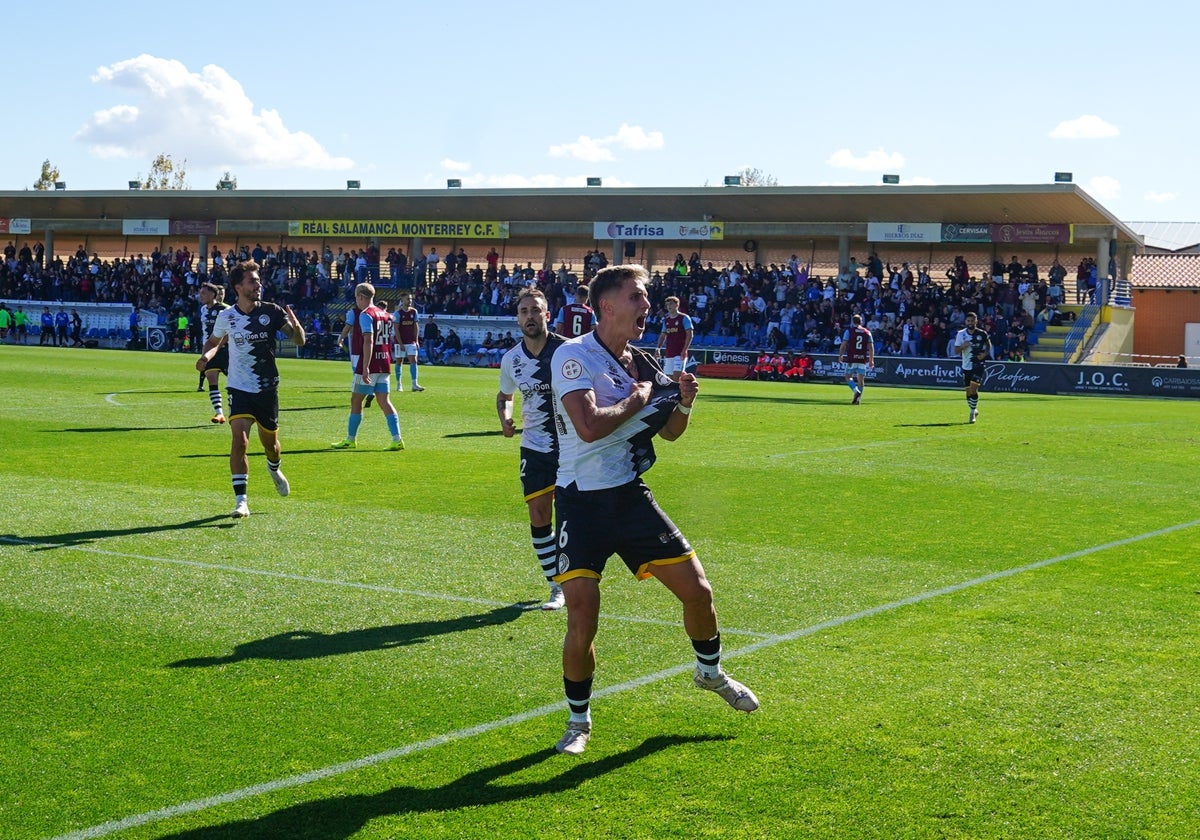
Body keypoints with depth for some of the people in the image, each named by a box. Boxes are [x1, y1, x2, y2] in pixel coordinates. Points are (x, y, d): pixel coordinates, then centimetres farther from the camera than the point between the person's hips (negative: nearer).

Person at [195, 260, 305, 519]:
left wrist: (296, 326, -29)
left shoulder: (271, 312, -6)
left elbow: (299, 341, -7)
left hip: (268, 388, 1)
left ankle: (274, 469, 52)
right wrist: (206, 355, -5)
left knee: (270, 441, 15)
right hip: (239, 388, -1)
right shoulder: (226, 316, -2)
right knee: (239, 439, -18)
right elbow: (214, 341, 17)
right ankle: (241, 501, -13)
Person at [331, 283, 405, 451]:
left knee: (356, 401, 5)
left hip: (368, 366, -7)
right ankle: (397, 439, -7)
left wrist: (365, 367, -24)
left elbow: (368, 341, -21)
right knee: (384, 401, 4)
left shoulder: (365, 315, -11)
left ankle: (351, 439, 14)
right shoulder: (385, 314, 14)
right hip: (384, 365, 7)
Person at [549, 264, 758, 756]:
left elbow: (669, 433, 18)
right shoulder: (574, 356, -14)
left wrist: (683, 404, -3)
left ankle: (710, 673, 36)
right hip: (582, 506, -6)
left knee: (698, 591, 6)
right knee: (582, 619, -12)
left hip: (631, 496, 6)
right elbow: (589, 426, -30)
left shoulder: (641, 364, 6)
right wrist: (636, 399, -16)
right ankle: (578, 721, 13)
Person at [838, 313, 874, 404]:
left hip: (851, 358, -3)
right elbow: (871, 347, 6)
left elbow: (844, 344, -3)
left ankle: (856, 391, -19)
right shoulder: (867, 332, 10)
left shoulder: (849, 330, 2)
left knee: (848, 376, 5)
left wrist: (840, 355, 8)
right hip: (863, 359, 3)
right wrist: (871, 360, 8)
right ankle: (858, 399, 2)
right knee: (861, 379, 5)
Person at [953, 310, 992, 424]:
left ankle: (972, 413, -6)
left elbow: (988, 344, 14)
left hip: (978, 365, -3)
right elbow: (956, 350, -1)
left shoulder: (982, 334, -4)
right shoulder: (961, 334, -1)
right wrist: (963, 346, -22)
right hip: (966, 366, 3)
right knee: (968, 391, 8)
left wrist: (985, 354, -4)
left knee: (973, 389, -15)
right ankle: (974, 410, 30)